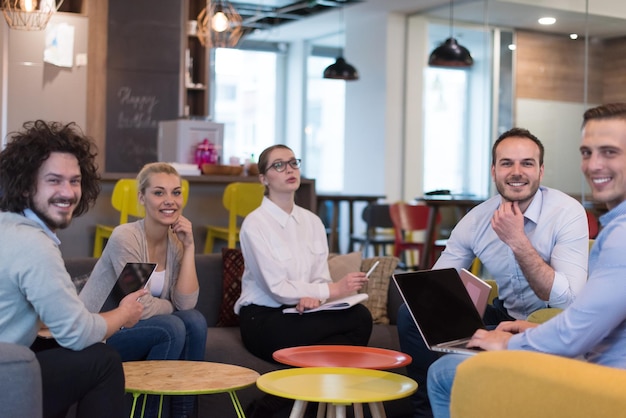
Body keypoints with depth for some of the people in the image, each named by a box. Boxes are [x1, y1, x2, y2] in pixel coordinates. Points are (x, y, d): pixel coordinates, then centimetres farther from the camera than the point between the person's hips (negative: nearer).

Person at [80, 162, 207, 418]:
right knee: (172, 327, -25)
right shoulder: (125, 238, -20)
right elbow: (142, 308, -23)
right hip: (96, 336, -6)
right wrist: (171, 306, -2)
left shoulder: (175, 241, 0)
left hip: (132, 330, 7)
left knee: (194, 320, -16)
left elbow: (186, 303, -10)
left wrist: (189, 247, -13)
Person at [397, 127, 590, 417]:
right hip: (502, 315, 5)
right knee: (412, 314, -7)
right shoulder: (476, 220, -6)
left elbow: (568, 302, -26)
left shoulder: (567, 213, -19)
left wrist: (517, 241, -30)